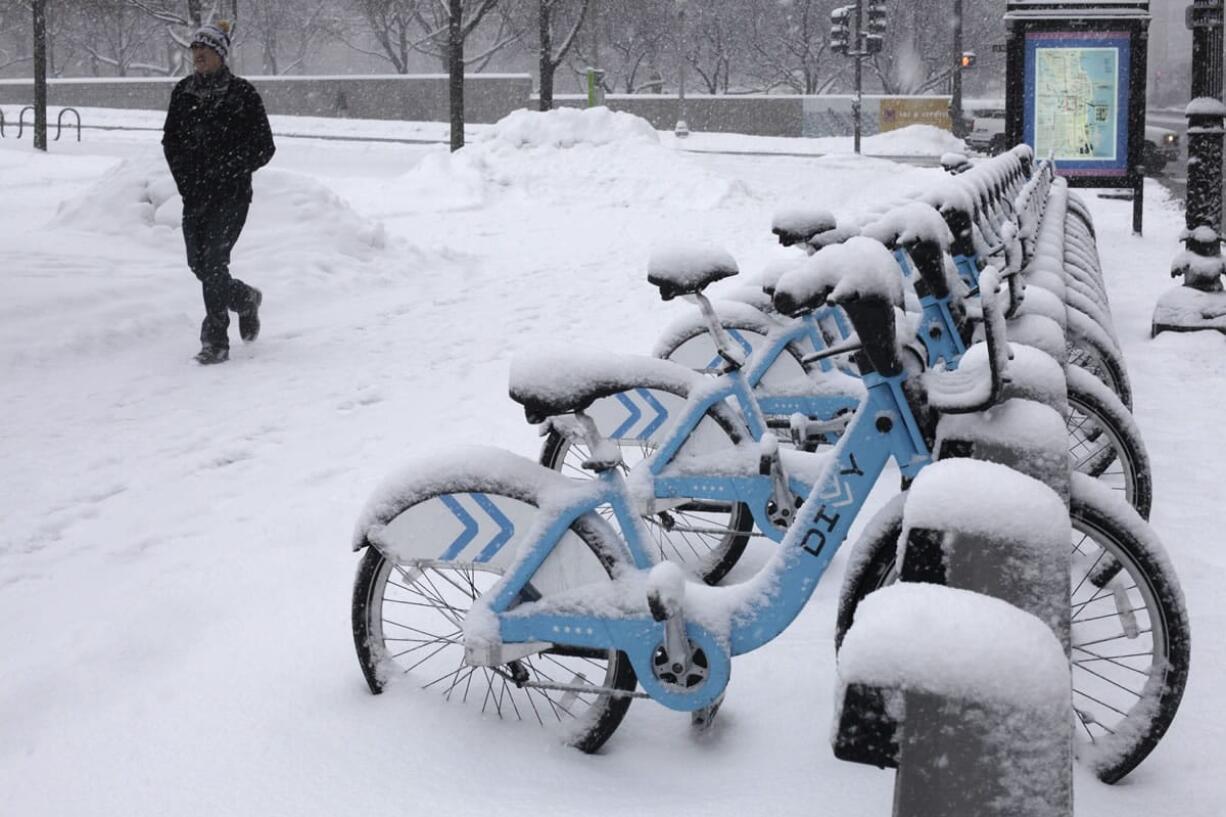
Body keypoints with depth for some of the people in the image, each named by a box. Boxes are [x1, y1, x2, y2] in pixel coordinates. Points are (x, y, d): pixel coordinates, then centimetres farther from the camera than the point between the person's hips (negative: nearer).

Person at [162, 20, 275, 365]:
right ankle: (245, 300, 33)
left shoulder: (243, 94, -6)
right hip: (194, 195, 5)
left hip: (231, 195, -5)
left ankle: (216, 342, 3)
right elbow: (171, 140, 14)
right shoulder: (183, 92, 7)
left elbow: (264, 148, -5)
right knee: (199, 265, 7)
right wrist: (185, 179, 1)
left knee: (213, 262, -12)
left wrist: (224, 172, -12)